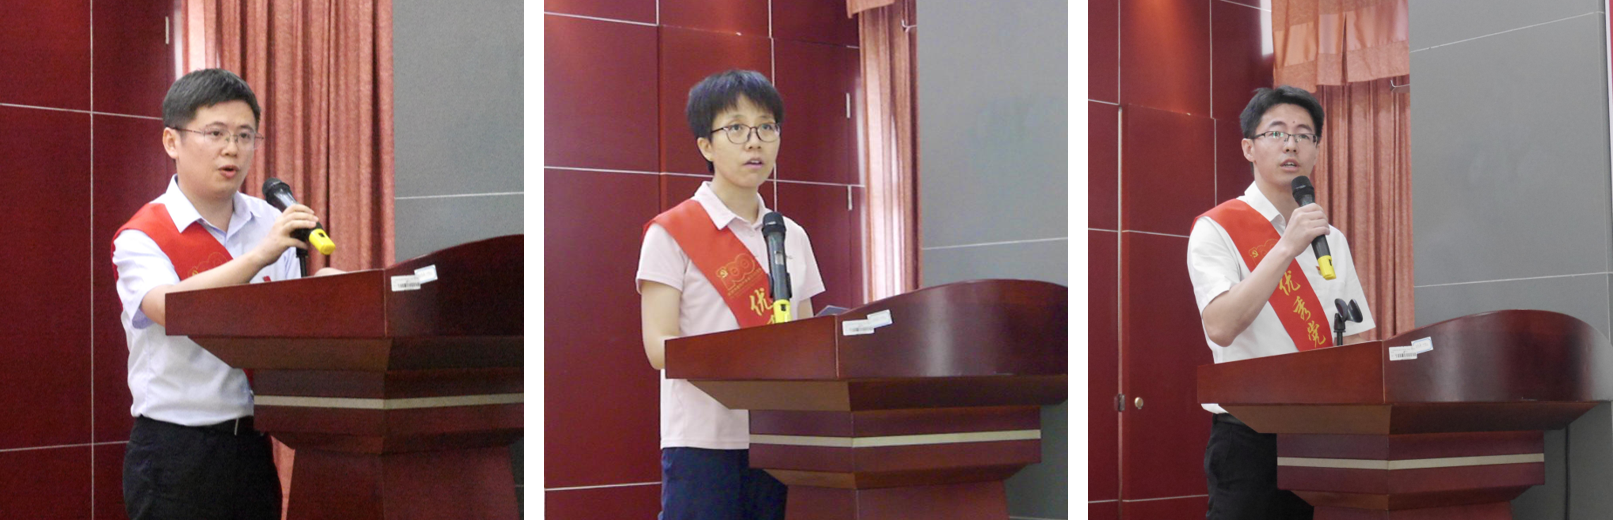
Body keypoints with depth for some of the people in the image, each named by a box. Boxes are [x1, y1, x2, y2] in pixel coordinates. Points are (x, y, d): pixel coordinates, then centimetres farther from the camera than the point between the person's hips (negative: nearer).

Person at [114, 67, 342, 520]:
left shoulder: (271, 225, 9)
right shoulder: (142, 237, -6)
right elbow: (167, 307, -26)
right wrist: (259, 257, -34)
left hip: (252, 444, 4)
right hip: (176, 449, -4)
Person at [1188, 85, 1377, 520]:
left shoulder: (1332, 239, 17)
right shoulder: (1217, 230, -3)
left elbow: (1357, 338, 18)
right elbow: (1221, 327, -19)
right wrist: (1287, 247, -21)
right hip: (1249, 438, -5)